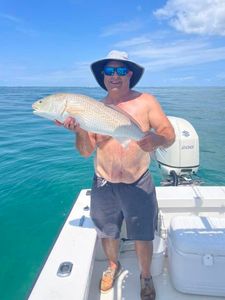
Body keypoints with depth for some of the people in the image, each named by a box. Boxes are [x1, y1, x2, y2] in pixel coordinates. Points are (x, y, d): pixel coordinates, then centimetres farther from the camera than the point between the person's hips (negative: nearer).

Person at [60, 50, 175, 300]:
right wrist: (79, 131, -25)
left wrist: (157, 139, -34)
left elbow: (170, 134, -11)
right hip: (103, 185, 2)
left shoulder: (146, 101, -6)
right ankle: (113, 266, 52)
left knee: (143, 237, 11)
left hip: (138, 185, -2)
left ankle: (146, 277, 43)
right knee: (107, 233, 20)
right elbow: (86, 151, -4)